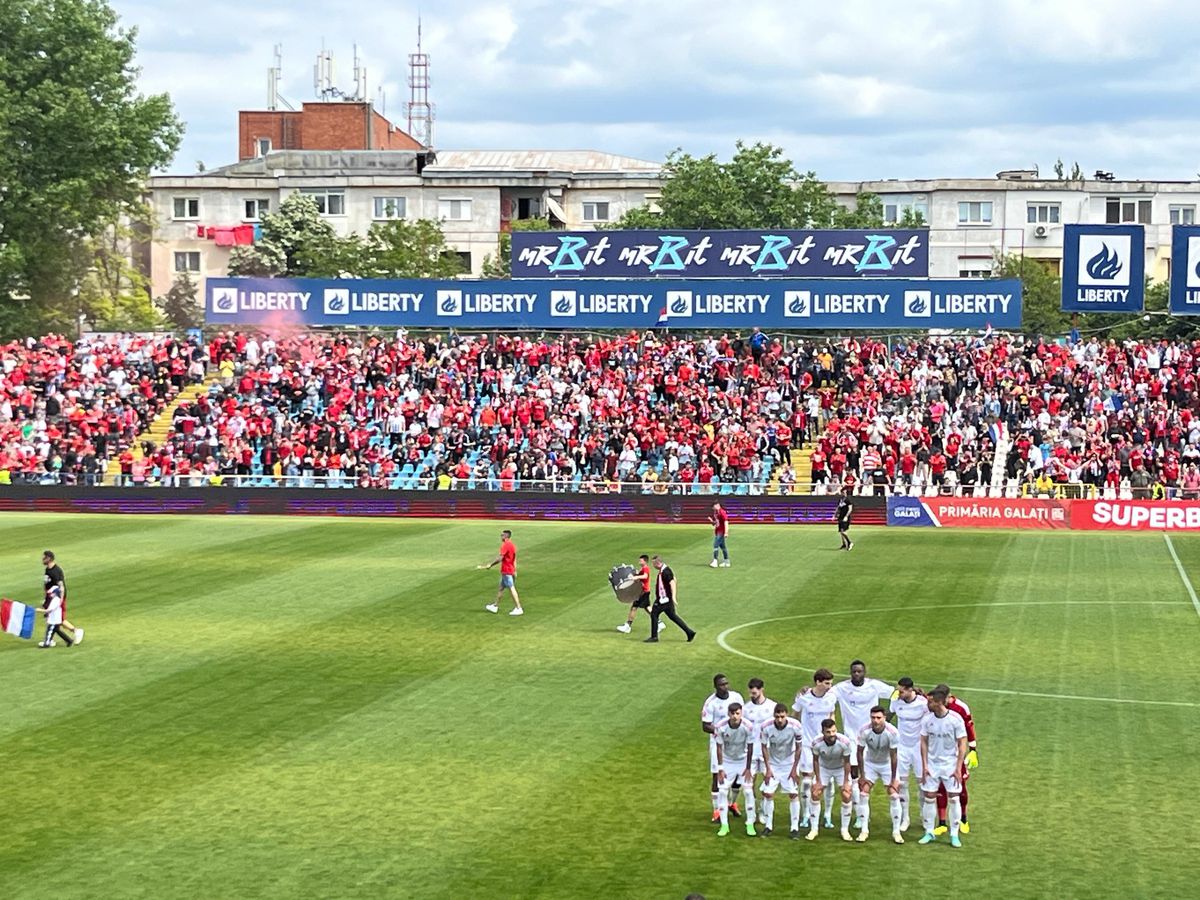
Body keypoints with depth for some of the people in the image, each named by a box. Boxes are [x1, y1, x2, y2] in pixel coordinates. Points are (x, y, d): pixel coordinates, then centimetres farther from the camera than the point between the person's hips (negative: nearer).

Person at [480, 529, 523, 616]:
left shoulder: (505, 545, -17)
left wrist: (490, 565, -13)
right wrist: (514, 571, 18)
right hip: (511, 570, 9)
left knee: (511, 589, -8)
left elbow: (500, 558, -21)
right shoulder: (512, 545, 11)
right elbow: (514, 559, 15)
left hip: (506, 571, -9)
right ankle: (495, 606, 26)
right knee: (501, 588, 17)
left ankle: (518, 608, -9)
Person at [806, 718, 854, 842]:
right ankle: (814, 829, 7)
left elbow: (846, 762, -18)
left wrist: (846, 782, -14)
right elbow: (815, 760, -13)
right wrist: (818, 781, -9)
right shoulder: (817, 743, -31)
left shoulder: (844, 742, -33)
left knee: (846, 796, -10)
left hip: (841, 769, -1)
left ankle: (845, 830, 5)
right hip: (823, 768, 1)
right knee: (815, 794, -6)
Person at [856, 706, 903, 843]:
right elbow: (860, 752, -12)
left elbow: (894, 756, -19)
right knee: (863, 794, -7)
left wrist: (893, 778, -14)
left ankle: (896, 832, 3)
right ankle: (864, 830, 4)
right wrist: (862, 775, -9)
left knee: (894, 796, -8)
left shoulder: (892, 732, -28)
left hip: (888, 764, -1)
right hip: (870, 763, 1)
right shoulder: (864, 730, -25)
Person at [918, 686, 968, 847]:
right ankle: (929, 833, 15)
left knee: (953, 799, -1)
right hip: (932, 765, 3)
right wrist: (924, 765, -2)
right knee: (928, 798, 2)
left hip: (950, 765, -2)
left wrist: (958, 769, -12)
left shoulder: (956, 719, -14)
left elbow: (962, 745, -9)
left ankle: (954, 835, 11)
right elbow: (924, 742, 4)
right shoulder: (927, 719, -5)